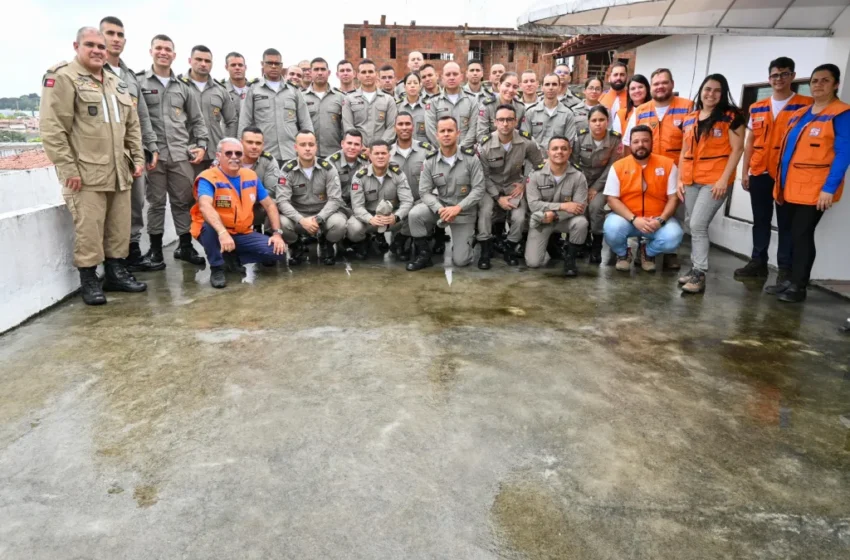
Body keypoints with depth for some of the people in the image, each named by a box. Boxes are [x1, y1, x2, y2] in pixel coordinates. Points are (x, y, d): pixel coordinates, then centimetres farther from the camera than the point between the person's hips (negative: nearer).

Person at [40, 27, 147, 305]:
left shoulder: (117, 83, 18)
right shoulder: (62, 77, -4)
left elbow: (133, 125, 22)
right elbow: (52, 128, -10)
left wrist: (138, 158, 12)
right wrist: (67, 168, -15)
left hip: (119, 173, 7)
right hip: (85, 174, -6)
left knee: (119, 229, 10)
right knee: (88, 231, -4)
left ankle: (116, 272, 23)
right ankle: (89, 280, 8)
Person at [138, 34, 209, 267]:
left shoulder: (182, 87, 15)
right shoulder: (139, 82, 2)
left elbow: (197, 120, 19)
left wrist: (202, 145, 7)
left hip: (181, 154, 3)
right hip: (153, 153, -3)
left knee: (184, 201, 7)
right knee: (156, 202, 4)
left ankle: (185, 246, 17)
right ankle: (155, 249, 14)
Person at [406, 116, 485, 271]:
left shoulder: (471, 159, -11)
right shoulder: (430, 161, -6)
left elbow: (478, 189, -14)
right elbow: (425, 191, -8)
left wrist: (457, 208, -25)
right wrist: (440, 209, -26)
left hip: (464, 212, -2)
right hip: (440, 206, 2)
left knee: (460, 261, -6)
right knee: (415, 214, -30)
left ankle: (465, 240, 32)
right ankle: (424, 255, -9)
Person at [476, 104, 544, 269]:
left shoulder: (527, 141, -15)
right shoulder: (485, 145, -17)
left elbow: (539, 165, 0)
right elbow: (484, 175, -11)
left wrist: (525, 184, -6)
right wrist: (498, 198, -18)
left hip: (514, 186, 1)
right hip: (491, 187, -1)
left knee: (519, 217, -23)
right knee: (485, 211, -30)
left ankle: (510, 249, 7)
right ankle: (485, 251, -9)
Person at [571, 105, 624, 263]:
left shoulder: (615, 140, -12)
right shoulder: (580, 137, -10)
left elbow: (611, 167, -10)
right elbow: (573, 162, -7)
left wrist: (595, 188, -15)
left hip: (602, 183, -1)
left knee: (596, 206, -27)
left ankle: (596, 247, -11)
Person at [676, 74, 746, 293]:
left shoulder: (731, 116, -3)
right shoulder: (690, 119, 13)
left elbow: (737, 149, -7)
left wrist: (724, 179, -15)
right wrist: (680, 179, 9)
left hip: (715, 181, -6)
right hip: (691, 180, 6)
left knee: (698, 225, -13)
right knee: (693, 226, 8)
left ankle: (699, 275, -6)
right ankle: (695, 268, 19)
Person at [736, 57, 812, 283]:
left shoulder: (806, 105, -1)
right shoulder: (757, 108, 11)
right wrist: (745, 171, 9)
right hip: (759, 173, 4)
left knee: (786, 223, 0)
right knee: (760, 220, 12)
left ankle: (785, 270, 4)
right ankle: (758, 262, 21)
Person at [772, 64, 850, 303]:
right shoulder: (799, 115, 14)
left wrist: (829, 188, -20)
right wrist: (780, 184, 14)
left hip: (815, 190, -6)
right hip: (791, 188, 6)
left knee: (802, 234, -5)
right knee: (794, 234, 11)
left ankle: (798, 286, 3)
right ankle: (790, 280, 19)